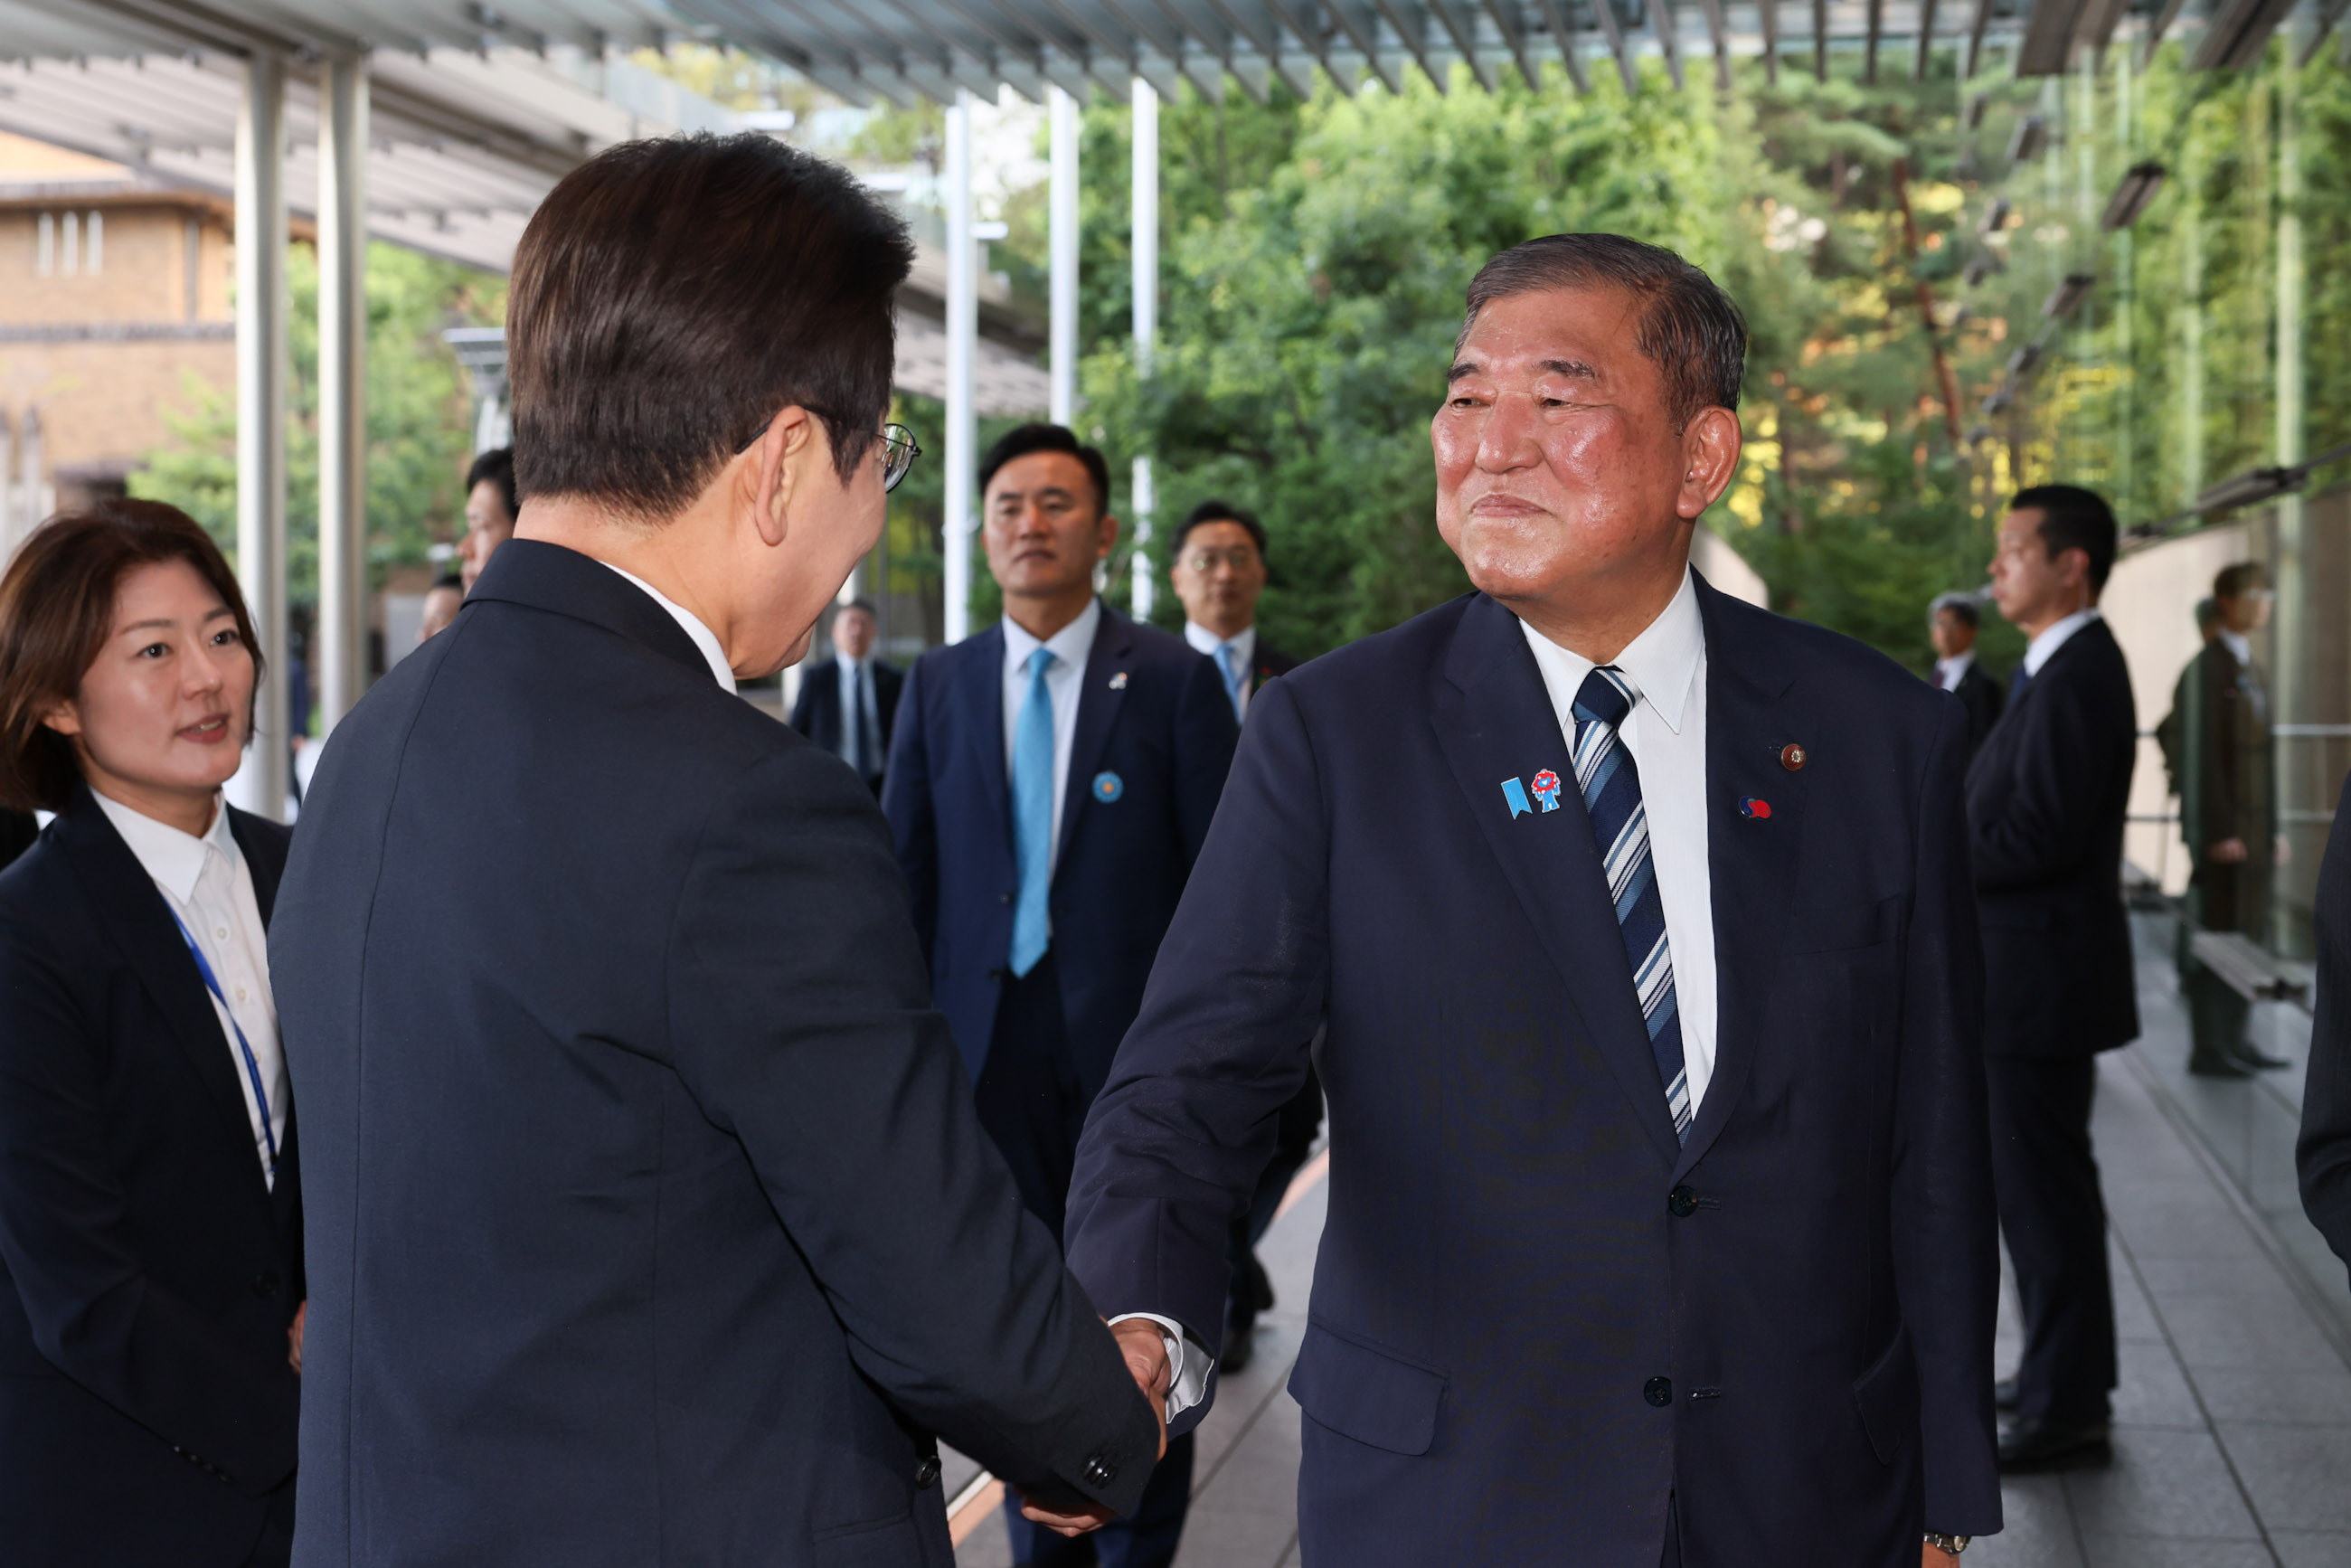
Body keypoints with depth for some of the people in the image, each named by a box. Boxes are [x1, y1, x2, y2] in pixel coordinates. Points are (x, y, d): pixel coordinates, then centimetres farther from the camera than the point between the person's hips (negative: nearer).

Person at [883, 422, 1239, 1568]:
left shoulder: (1174, 681, -2)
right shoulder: (939, 685, 7)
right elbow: (906, 869, 8)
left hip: (1131, 1035, -2)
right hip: (991, 1033, 3)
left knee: (1139, 1312, 6)